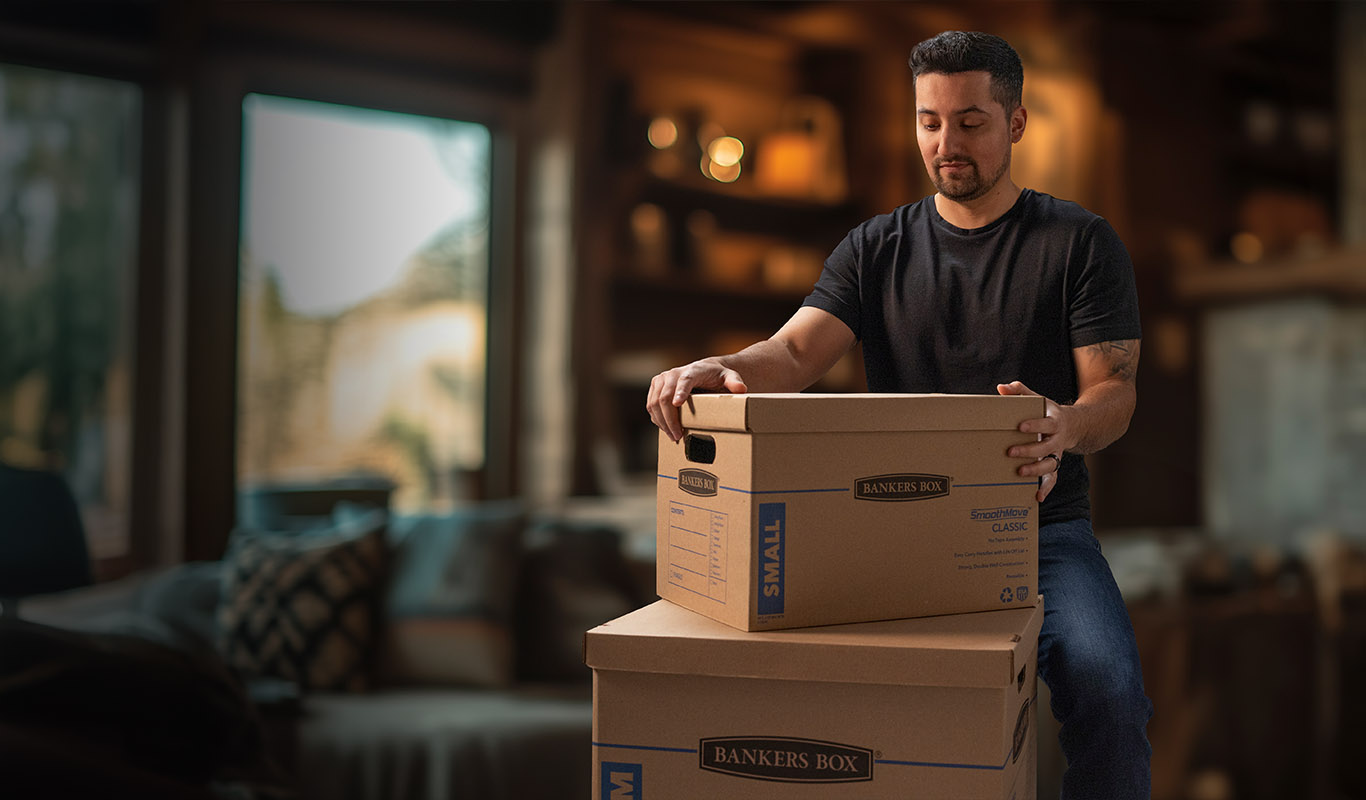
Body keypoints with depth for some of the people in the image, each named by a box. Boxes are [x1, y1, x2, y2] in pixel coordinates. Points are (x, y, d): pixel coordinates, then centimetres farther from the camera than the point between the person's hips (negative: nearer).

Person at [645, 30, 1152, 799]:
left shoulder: (1082, 240, 6)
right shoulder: (876, 249, 11)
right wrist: (722, 369, -28)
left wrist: (1067, 428, -28)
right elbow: (797, 350, -4)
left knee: (1106, 688, -27)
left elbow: (1115, 388, -2)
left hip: (1041, 527, -1)